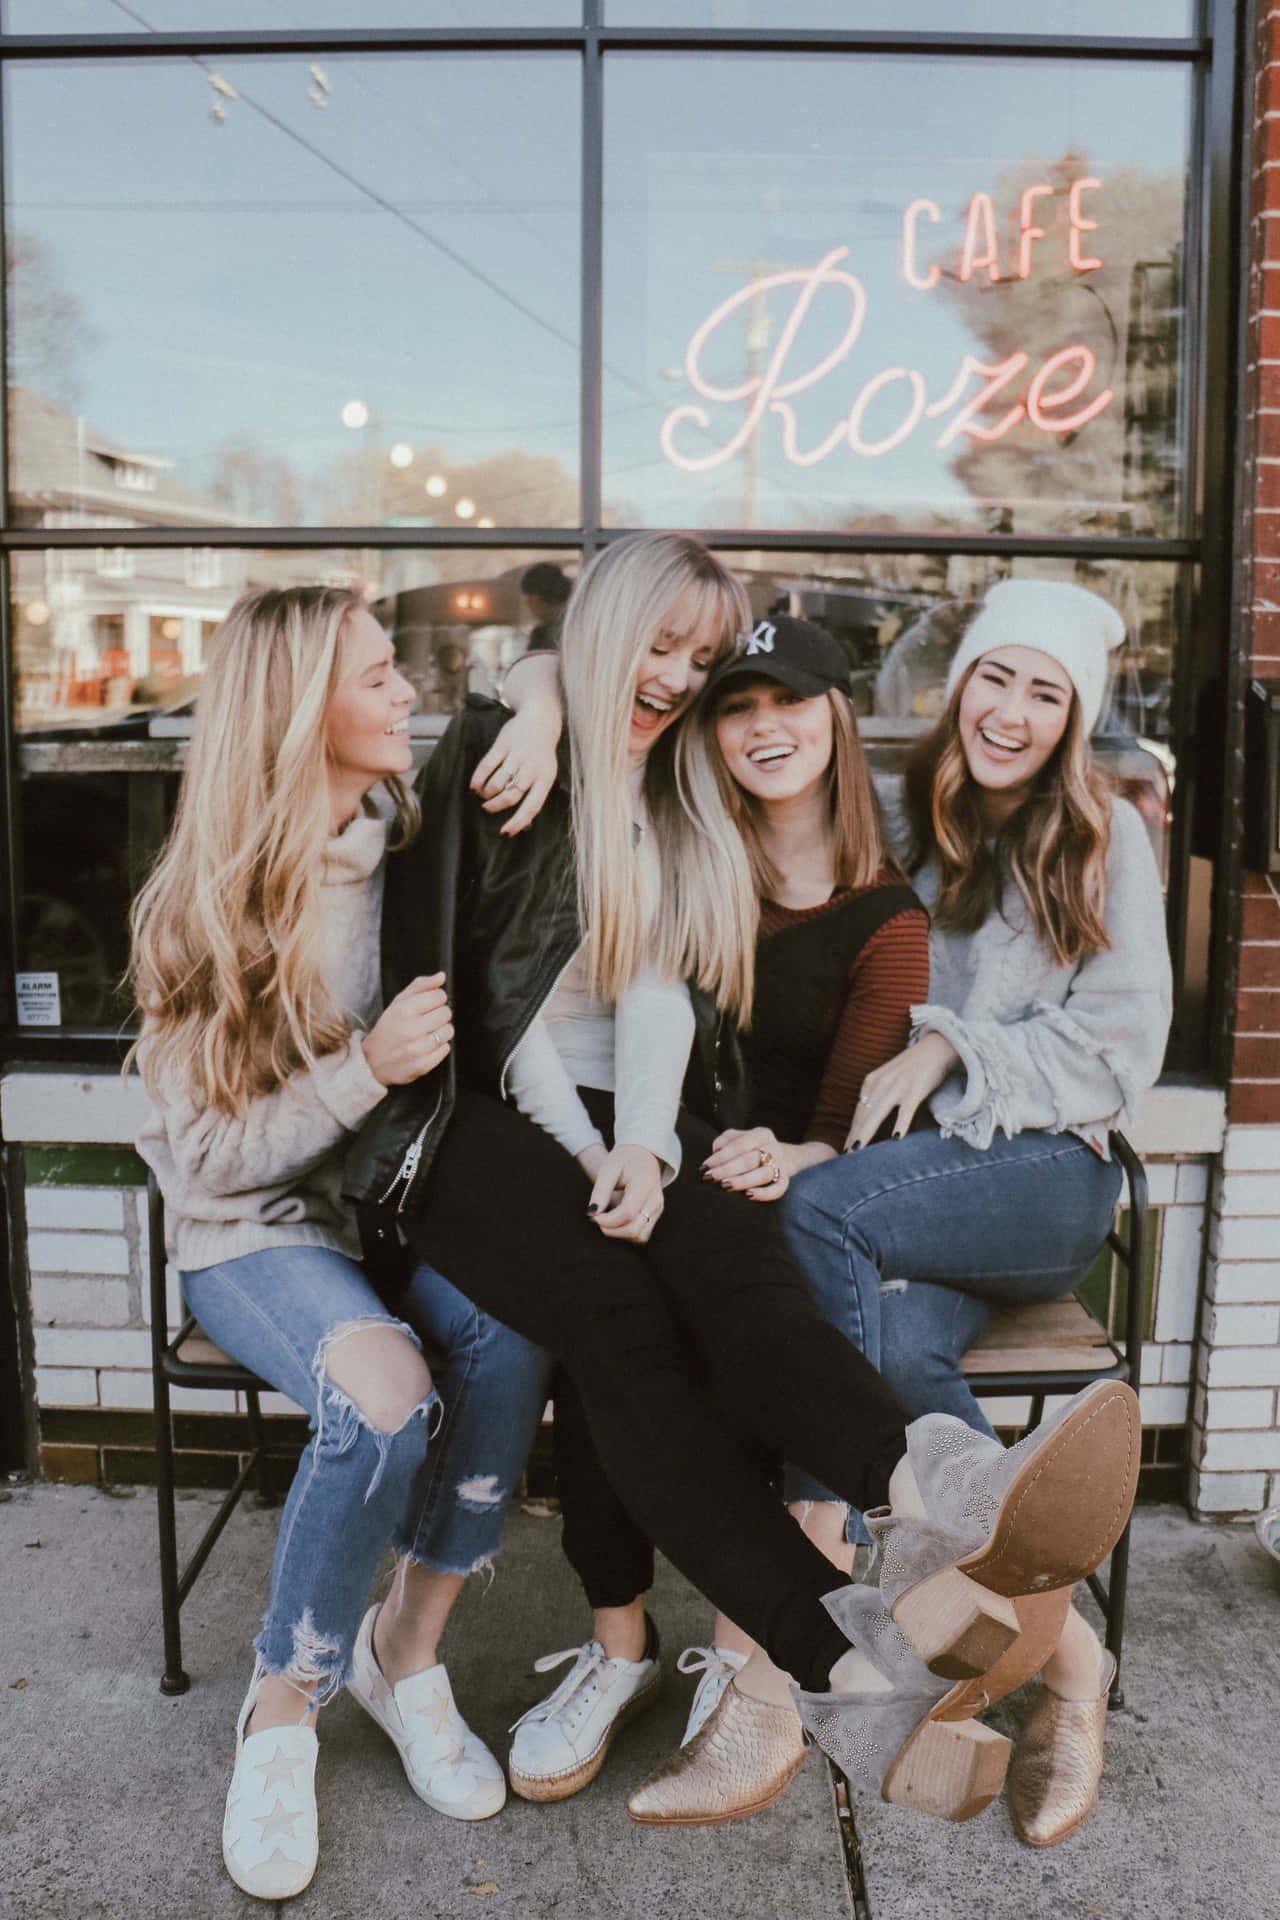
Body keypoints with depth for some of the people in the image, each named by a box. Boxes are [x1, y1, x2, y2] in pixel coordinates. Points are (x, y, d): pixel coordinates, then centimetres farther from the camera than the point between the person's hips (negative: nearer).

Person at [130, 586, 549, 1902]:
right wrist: (367, 1067, -25)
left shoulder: (406, 830, 1)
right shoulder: (205, 903, -10)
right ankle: (283, 1707, -6)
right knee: (384, 1389, -32)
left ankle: (407, 1648, -4)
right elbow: (214, 1155, -12)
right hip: (253, 1228, -3)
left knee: (510, 1336, -28)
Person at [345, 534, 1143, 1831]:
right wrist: (588, 1160, -10)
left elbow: (658, 992, 5)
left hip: (618, 1117, 4)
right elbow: (480, 995, -2)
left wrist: (643, 1149, -13)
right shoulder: (495, 760, 4)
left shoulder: (679, 810, 20)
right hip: (477, 1119, -3)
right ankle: (840, 1657, -46)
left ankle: (941, 1495, -57)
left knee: (727, 1254, -30)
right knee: (614, 1305, -32)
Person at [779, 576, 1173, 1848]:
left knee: (815, 1210, -30)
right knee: (899, 1339, -32)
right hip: (910, 1184, 2)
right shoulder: (893, 816, 10)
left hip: (1046, 1178, -2)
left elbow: (1119, 1052, 2)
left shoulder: (1106, 839, 7)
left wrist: (955, 1045, -10)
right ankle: (1060, 1648, -16)